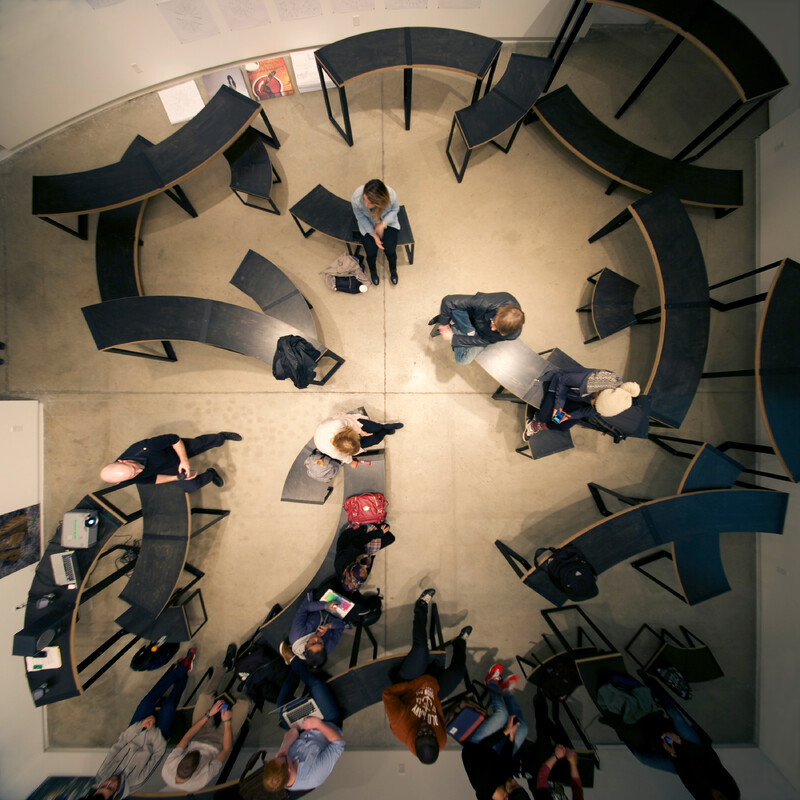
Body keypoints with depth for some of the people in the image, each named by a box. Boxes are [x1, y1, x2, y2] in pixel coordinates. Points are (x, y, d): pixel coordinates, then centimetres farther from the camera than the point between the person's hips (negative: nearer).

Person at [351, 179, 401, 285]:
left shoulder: (391, 195, -34)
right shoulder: (356, 199, -34)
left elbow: (395, 209, -11)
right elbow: (361, 218, -14)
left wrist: (383, 224, -24)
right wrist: (374, 235, -18)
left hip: (387, 221, 0)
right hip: (367, 224, 0)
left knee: (390, 251, -15)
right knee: (371, 253, -15)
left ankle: (393, 270, 22)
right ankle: (372, 270, 23)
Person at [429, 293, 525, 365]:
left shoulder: (513, 334, -33)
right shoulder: (486, 303, -41)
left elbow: (480, 341, -26)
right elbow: (448, 301, -34)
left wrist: (452, 338, -27)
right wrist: (444, 324, -23)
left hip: (483, 335, 2)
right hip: (471, 320, -1)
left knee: (463, 359, -25)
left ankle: (454, 329, 0)